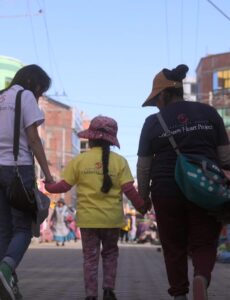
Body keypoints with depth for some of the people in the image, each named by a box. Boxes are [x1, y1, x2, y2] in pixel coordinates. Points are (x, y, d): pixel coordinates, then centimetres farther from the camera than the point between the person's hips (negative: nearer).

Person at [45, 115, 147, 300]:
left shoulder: (79, 160, -3)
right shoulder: (119, 161, -4)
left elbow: (64, 186, 0)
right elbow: (128, 189, -7)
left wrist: (48, 187, 19)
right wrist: (141, 207, 7)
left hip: (88, 218, 0)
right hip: (112, 218, 0)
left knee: (90, 257, 8)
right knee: (110, 253, 18)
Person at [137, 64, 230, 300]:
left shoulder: (153, 122, 0)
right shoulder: (208, 112, 4)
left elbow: (143, 166, 3)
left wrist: (143, 197, 14)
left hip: (167, 191, 0)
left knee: (174, 247, 12)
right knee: (204, 243, 6)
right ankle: (201, 278, -22)